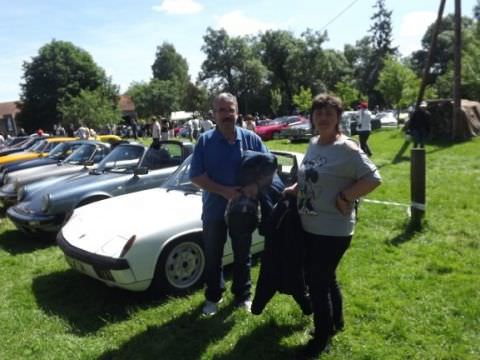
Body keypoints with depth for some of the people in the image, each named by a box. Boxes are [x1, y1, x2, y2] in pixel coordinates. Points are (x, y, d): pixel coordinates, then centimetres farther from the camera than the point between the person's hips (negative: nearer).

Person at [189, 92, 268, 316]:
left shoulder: (251, 139, -2)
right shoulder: (205, 141, -5)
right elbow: (196, 176, -9)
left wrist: (256, 185, -21)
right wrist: (223, 191, -21)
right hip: (214, 210, 0)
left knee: (242, 257, 15)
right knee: (212, 258, 13)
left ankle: (243, 296, 33)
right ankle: (213, 297, 32)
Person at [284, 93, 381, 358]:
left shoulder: (347, 148, -18)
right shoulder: (313, 143, 7)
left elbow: (373, 179, -20)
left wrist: (344, 198, -21)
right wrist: (295, 189, 5)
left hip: (333, 230, -8)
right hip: (309, 226, 8)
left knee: (317, 282, 2)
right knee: (326, 278, 23)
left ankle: (321, 339, 23)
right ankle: (336, 322, 44)